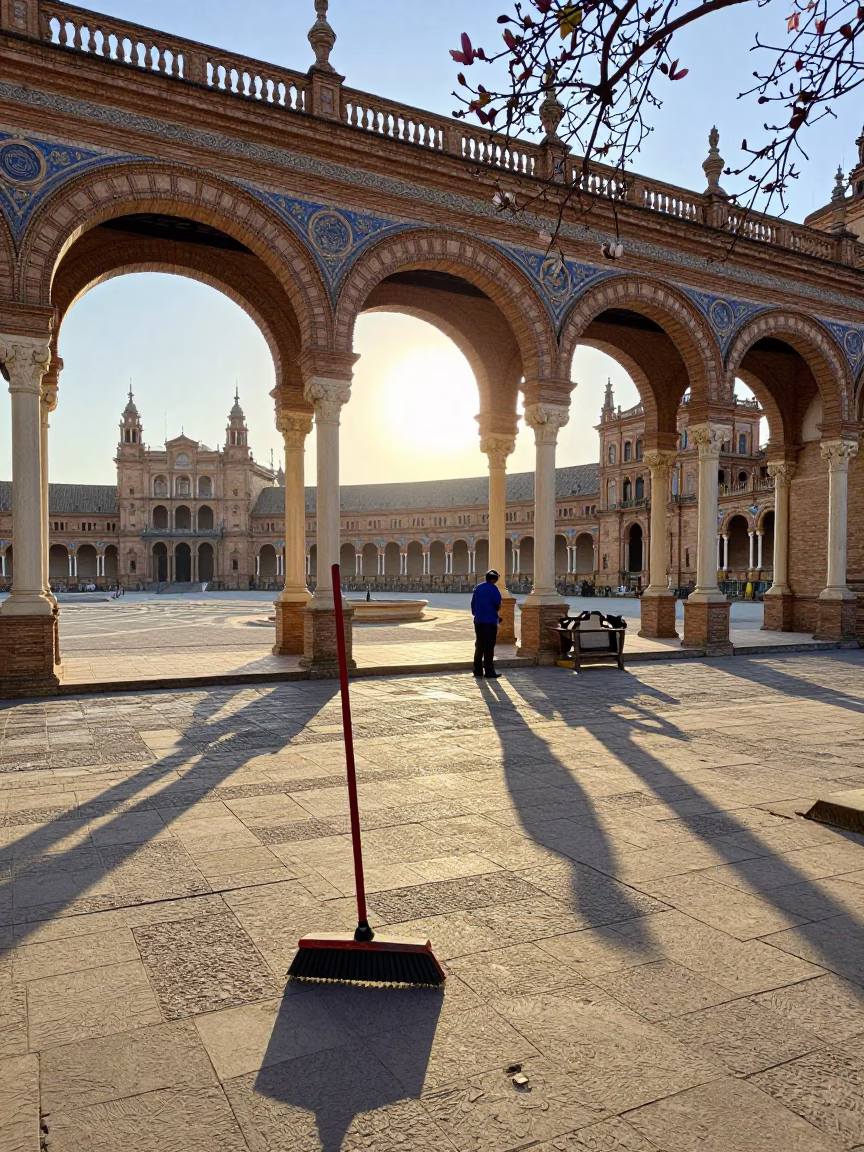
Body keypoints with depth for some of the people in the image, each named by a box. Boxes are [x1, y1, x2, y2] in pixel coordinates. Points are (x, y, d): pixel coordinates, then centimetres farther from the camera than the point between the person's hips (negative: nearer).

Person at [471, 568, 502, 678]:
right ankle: (489, 672, -2)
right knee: (489, 648, -3)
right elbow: (498, 605, -10)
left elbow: (473, 604, 12)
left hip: (478, 621, 6)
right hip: (490, 621, -6)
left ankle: (478, 670, 15)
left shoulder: (478, 588, 9)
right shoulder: (493, 589, -10)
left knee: (479, 646, 12)